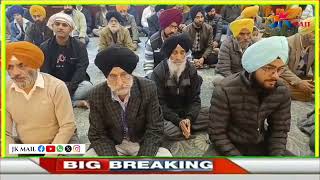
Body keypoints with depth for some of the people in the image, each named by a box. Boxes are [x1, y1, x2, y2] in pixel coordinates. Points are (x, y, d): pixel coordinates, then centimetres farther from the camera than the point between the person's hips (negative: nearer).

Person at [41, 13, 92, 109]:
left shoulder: (79, 46, -3)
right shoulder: (45, 47, -1)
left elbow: (80, 70, -11)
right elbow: (44, 72, -7)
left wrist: (69, 89, -25)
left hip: (74, 84, -1)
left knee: (87, 86, -32)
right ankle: (75, 102, -25)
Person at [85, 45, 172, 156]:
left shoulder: (148, 88, -19)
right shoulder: (97, 95, -16)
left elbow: (155, 131, -14)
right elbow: (97, 135, -9)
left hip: (143, 143, 0)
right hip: (112, 145, 1)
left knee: (165, 156, -27)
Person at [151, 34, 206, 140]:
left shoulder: (191, 70, -4)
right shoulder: (158, 72, -14)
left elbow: (195, 99, -5)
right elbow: (160, 103, -14)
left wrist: (189, 118, -24)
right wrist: (178, 121, -25)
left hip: (186, 112, 3)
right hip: (166, 115, -3)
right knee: (166, 130, -35)